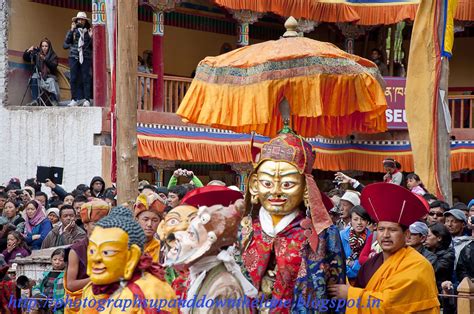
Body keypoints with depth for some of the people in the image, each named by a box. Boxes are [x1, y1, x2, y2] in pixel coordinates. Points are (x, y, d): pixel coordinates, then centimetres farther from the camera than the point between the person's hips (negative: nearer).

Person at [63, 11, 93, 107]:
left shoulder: (88, 32, 11)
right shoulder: (73, 31, 11)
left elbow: (92, 46, 9)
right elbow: (66, 43, -3)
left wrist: (91, 37, -6)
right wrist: (71, 30, -7)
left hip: (85, 57, -1)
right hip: (74, 57, 1)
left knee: (86, 78, -6)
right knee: (74, 78, -1)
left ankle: (87, 100, -7)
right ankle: (74, 99, 4)